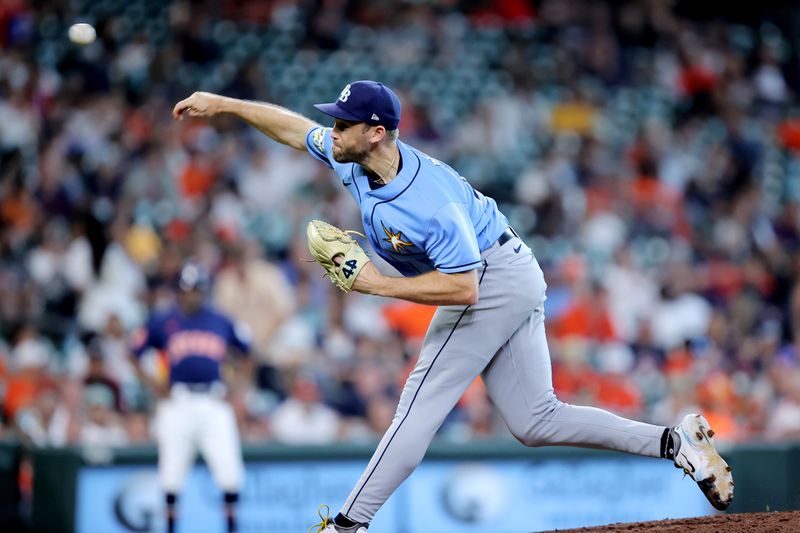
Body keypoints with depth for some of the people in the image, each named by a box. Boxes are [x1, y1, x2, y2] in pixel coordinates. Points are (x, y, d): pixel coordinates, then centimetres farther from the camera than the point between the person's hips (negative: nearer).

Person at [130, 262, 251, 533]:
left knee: (229, 469, -9)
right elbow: (134, 355, 11)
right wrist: (156, 389, 2)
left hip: (214, 403, 1)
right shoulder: (162, 322, 5)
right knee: (172, 472, 0)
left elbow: (247, 351, 20)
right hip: (177, 404, -1)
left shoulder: (221, 322, 9)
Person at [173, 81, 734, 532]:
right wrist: (224, 104, 9)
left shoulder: (429, 204, -32)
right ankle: (675, 441, 8)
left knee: (423, 403, -11)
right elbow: (293, 126, 10)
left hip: (492, 282, -10)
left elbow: (463, 287, -32)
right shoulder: (353, 158, -7)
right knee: (536, 420, 10)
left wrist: (380, 285, -29)